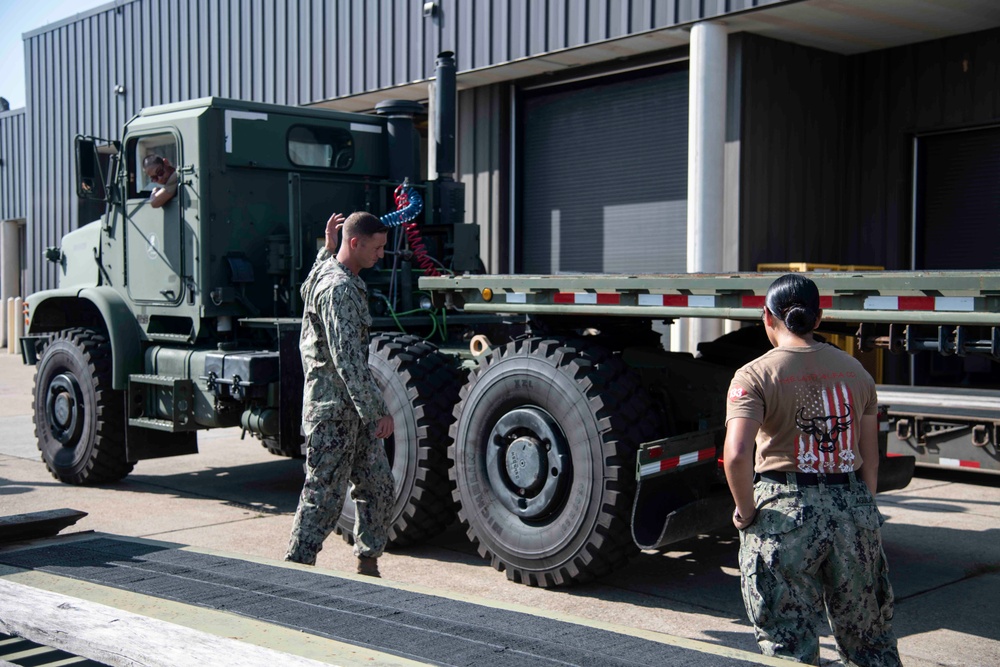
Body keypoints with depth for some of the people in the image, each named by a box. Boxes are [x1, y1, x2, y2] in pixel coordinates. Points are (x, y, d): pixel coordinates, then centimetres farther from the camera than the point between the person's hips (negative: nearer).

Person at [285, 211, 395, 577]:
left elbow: (310, 284, 41)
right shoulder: (338, 288, -19)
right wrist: (377, 410, -24)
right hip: (332, 410, -10)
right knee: (323, 497, -2)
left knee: (378, 486, 13)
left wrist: (328, 247, 37)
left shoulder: (327, 273, 13)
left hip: (354, 409, 10)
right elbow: (347, 359, -25)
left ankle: (367, 567, 23)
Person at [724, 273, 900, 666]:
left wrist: (745, 512, -7)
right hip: (852, 505, 5)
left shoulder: (755, 375, -8)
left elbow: (736, 455, -21)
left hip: (785, 510, -4)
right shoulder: (854, 370, 8)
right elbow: (870, 455, 12)